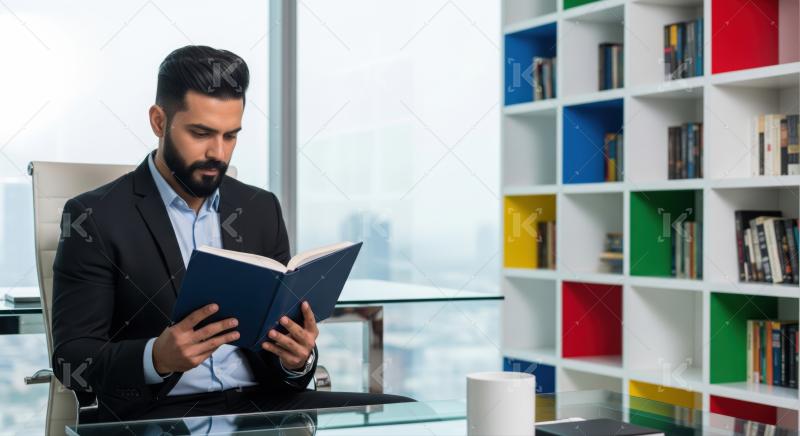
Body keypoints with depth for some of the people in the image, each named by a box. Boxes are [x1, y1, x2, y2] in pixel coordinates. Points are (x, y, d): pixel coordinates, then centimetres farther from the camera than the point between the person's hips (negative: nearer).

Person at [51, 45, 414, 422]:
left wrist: (298, 358, -12)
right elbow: (72, 359, -5)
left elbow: (287, 332, 12)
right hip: (158, 415, -5)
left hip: (259, 402, 6)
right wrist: (157, 358, -25)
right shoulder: (96, 217, -2)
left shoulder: (261, 210, 12)